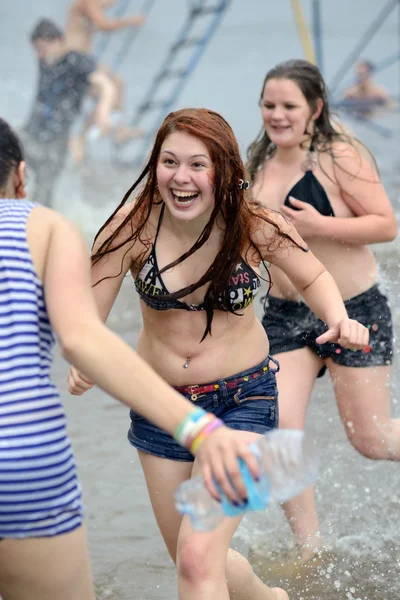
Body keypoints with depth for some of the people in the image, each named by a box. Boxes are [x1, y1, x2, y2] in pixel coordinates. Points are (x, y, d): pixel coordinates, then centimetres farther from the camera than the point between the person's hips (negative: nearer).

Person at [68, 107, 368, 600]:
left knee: (198, 560, -19)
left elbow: (313, 277, 3)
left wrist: (338, 317, -17)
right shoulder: (134, 225, -16)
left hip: (242, 401, -3)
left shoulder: (257, 228, -16)